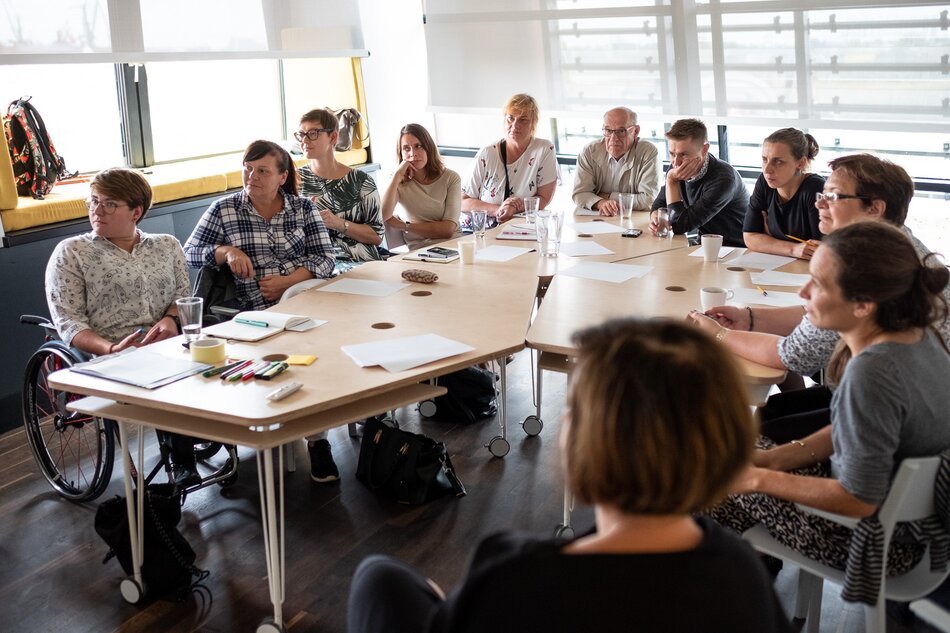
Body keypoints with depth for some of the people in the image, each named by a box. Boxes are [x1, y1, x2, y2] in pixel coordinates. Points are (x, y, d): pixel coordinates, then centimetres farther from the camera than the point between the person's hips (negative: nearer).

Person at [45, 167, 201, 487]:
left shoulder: (167, 245, 20)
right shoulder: (70, 253, 8)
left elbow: (183, 294, 17)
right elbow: (68, 323, 0)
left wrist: (171, 318, -7)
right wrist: (110, 350, -18)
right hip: (113, 358, -3)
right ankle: (181, 460, -17)